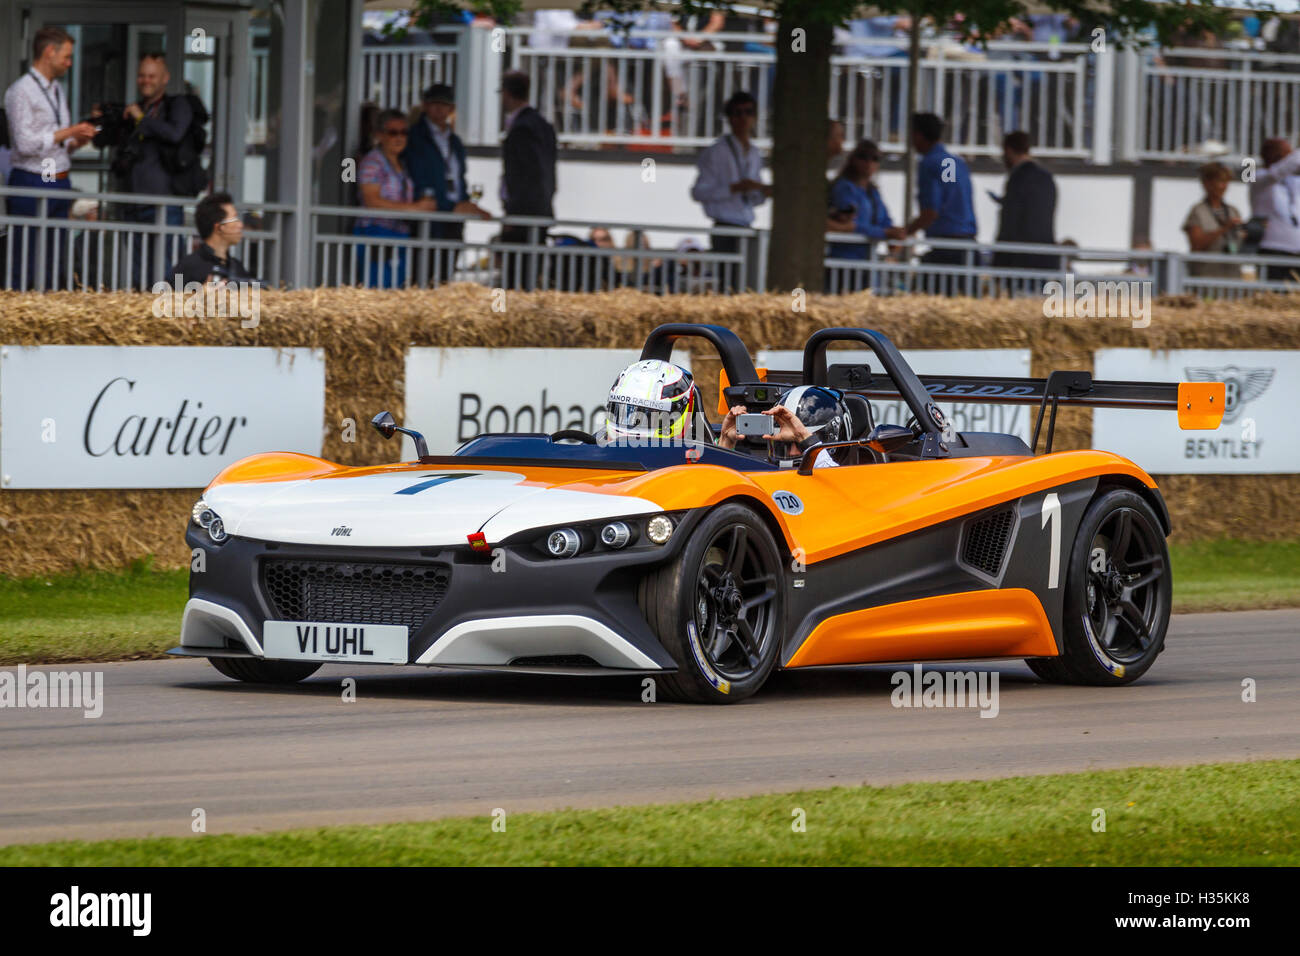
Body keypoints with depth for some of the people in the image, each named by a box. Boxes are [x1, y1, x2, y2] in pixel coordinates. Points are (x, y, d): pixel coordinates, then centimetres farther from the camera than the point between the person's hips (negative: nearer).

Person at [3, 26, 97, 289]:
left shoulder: (58, 91, 17)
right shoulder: (21, 91, -9)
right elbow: (25, 143, -18)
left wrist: (76, 142, 2)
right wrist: (68, 132, -15)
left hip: (59, 185, 8)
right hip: (31, 185, -8)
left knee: (55, 266, 8)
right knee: (24, 270, -7)